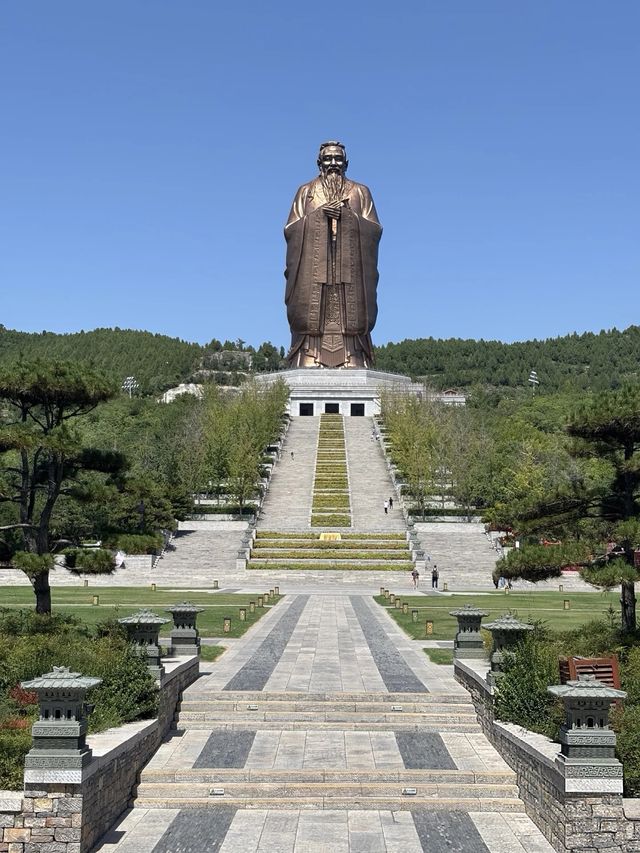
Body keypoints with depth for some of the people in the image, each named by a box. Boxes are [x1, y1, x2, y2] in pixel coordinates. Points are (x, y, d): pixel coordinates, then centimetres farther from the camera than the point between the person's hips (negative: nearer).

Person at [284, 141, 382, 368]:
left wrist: (347, 215, -8)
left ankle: (352, 365, -12)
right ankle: (309, 363, -13)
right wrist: (319, 214, -6)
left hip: (349, 267, 0)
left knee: (350, 317, -9)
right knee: (311, 317, -10)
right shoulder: (306, 191, 17)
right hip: (312, 267, 0)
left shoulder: (360, 192, 17)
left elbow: (375, 229, 6)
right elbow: (290, 229, 6)